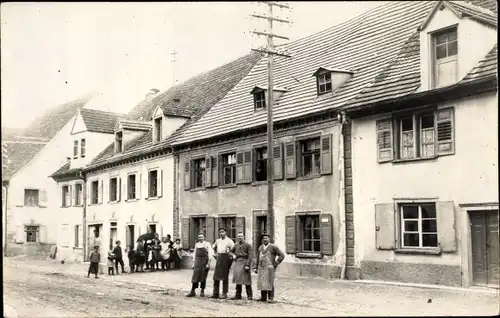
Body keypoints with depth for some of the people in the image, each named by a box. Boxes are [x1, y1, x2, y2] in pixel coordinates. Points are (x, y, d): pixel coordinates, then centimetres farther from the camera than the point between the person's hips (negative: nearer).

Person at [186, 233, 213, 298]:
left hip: (204, 261, -3)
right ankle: (192, 291, 0)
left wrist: (208, 263, -13)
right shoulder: (196, 244, 11)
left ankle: (202, 291, 12)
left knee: (203, 277, 2)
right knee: (195, 276, -1)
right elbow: (194, 254, 16)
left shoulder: (207, 244, -3)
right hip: (197, 261, 4)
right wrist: (193, 263, 11)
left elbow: (210, 254, -7)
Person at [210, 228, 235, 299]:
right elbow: (213, 247, 27)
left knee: (225, 276, -2)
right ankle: (215, 293, 8)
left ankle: (224, 293, 4)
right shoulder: (218, 240, 13)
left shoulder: (229, 240, -4)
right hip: (219, 258, 5)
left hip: (225, 257, -5)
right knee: (216, 276, 3)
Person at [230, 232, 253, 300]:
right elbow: (231, 252, 25)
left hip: (244, 263, -5)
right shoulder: (236, 245, 13)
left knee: (247, 281, -4)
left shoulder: (248, 245, -2)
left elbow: (250, 256, -7)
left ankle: (249, 296, 1)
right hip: (237, 263, 5)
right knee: (238, 280, 7)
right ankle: (238, 295, 14)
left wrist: (247, 265, -15)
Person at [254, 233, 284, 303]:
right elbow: (258, 258, 20)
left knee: (269, 283, -7)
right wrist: (256, 268, 15)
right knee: (262, 283, 4)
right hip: (261, 268, 6)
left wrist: (276, 264, -8)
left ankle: (271, 298, -4)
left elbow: (282, 255, -6)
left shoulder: (273, 247, -4)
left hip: (270, 268, -6)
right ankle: (263, 297, 10)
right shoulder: (260, 247, 15)